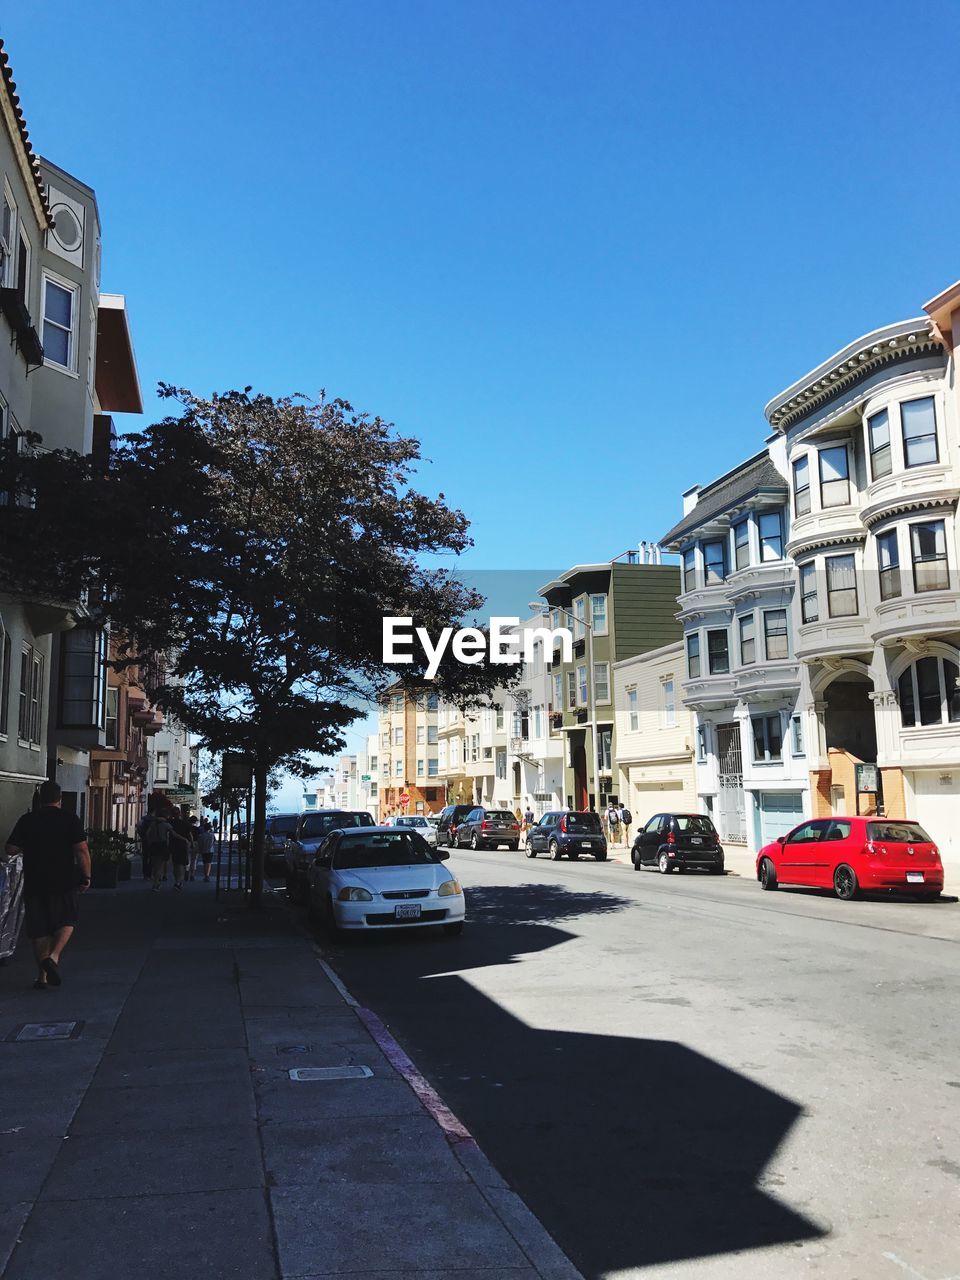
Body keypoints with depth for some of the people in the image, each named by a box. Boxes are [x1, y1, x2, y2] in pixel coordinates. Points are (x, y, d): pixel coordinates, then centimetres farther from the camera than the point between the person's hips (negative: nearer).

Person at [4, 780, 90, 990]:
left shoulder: (26, 821, 0)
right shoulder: (70, 820, -6)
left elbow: (10, 850, 1)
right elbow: (82, 850, -12)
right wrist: (86, 877, -3)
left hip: (34, 884, 2)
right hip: (64, 883, -2)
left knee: (39, 930, 11)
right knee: (67, 921, 16)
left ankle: (42, 976, 13)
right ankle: (53, 956, -7)